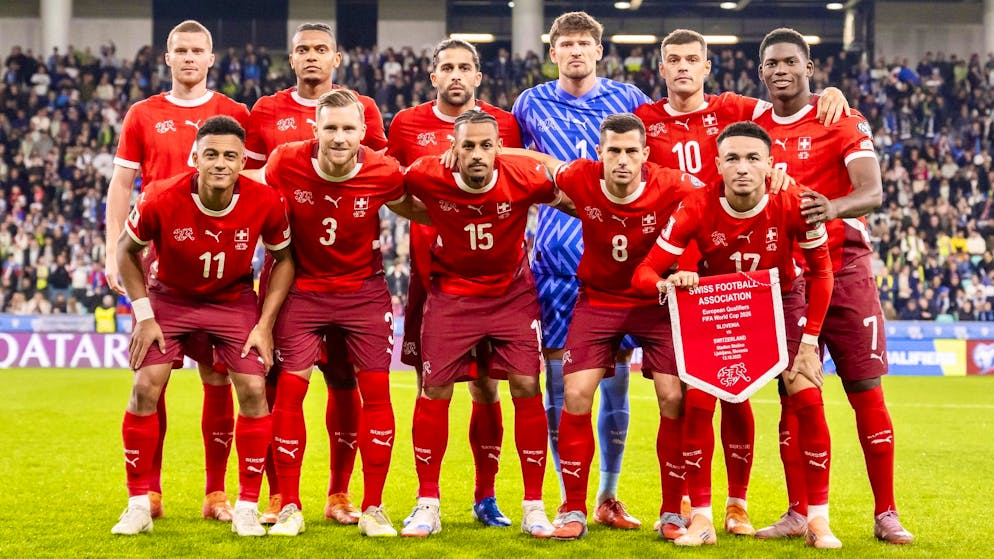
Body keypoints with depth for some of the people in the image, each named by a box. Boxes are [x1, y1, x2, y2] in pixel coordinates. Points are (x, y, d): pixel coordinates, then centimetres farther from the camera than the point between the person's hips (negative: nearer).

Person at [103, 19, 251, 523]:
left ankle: (217, 493, 7)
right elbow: (121, 186, 9)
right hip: (157, 258, 1)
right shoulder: (143, 115, 9)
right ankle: (149, 491, 9)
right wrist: (113, 252, 0)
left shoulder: (235, 115, 7)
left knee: (217, 375, 0)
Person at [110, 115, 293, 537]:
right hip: (169, 296, 0)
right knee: (145, 388, -11)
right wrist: (144, 316, -11)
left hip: (235, 300, 1)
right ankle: (138, 506, 2)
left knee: (253, 391, -11)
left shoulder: (266, 203, -23)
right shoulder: (161, 199, -26)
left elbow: (283, 258, -4)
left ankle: (247, 509, 1)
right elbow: (127, 250, -7)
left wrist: (265, 324, -10)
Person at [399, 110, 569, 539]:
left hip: (512, 292, 0)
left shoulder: (524, 179, -21)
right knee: (434, 390, -1)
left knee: (527, 387, -5)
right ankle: (427, 504, 13)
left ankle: (534, 508, 7)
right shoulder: (427, 177, -20)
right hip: (452, 292, 0)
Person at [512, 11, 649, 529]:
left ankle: (608, 497, 16)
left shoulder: (628, 99, 6)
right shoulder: (531, 105, 8)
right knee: (558, 377, 0)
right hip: (555, 255, 0)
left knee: (615, 377, 3)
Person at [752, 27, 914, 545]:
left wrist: (834, 207, -36)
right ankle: (798, 513, 11)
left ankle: (886, 514, 4)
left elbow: (872, 192, -16)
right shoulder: (755, 127, 9)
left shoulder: (844, 121, -3)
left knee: (867, 391, -3)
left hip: (844, 269, -3)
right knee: (793, 394, 4)